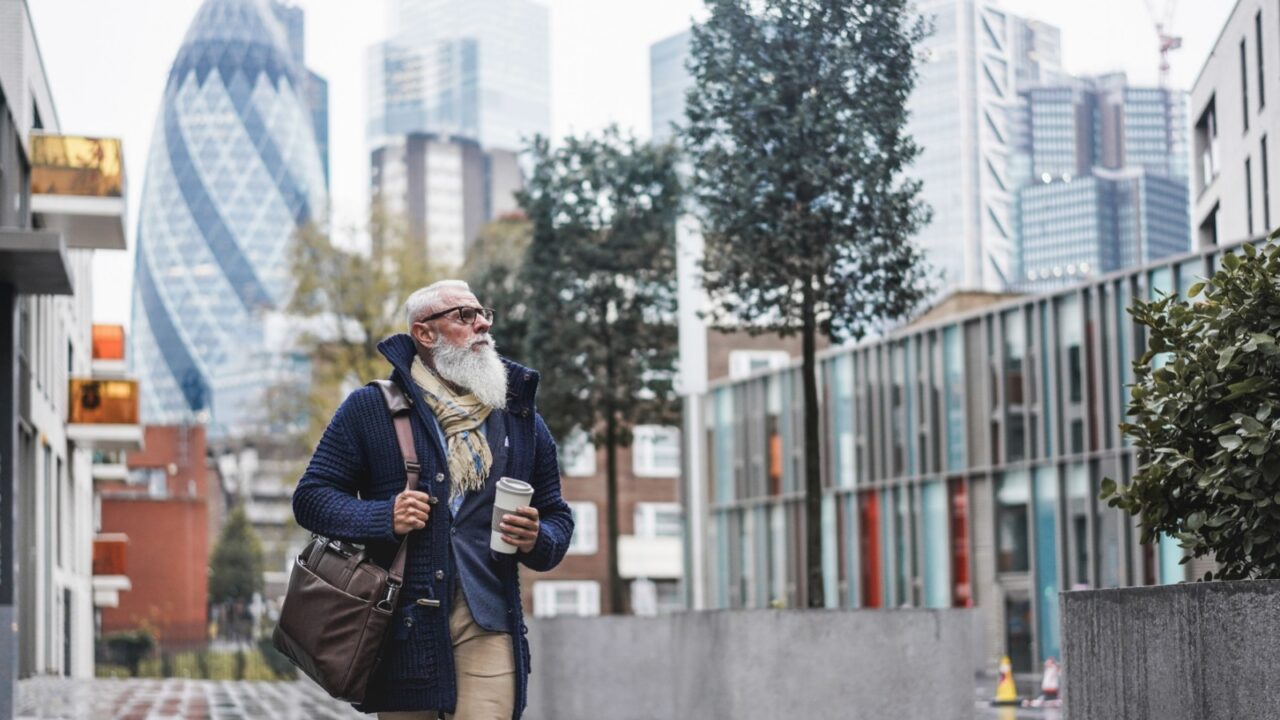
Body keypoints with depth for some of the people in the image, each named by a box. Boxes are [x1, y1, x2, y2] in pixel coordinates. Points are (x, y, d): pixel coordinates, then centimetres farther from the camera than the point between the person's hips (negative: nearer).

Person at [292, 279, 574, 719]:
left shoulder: (522, 419, 15)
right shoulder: (371, 408, 5)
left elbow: (557, 516, 20)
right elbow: (311, 497, 5)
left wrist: (537, 541, -4)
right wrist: (383, 517, -13)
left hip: (487, 626, 1)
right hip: (402, 626, -1)